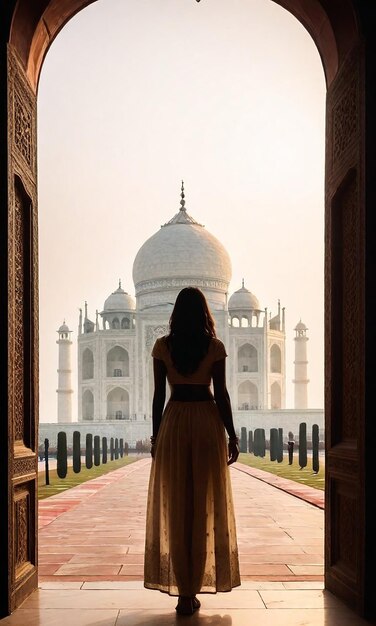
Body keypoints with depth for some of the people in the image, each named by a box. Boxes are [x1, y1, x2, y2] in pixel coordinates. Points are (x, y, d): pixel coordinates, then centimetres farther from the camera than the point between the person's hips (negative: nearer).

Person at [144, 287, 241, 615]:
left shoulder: (163, 346, 1)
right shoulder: (215, 347, -2)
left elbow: (159, 394, 0)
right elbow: (221, 393, -5)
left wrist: (156, 435, 8)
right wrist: (232, 435, 2)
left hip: (174, 422, 1)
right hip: (207, 422, -1)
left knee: (175, 507, 4)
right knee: (204, 508, 6)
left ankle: (183, 591, 4)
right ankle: (194, 589, 8)